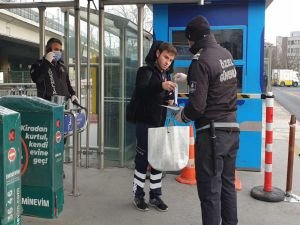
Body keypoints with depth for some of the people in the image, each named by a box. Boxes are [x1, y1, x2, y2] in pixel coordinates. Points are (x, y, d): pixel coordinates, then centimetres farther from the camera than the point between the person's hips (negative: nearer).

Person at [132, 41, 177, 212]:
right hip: (145, 123, -6)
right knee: (143, 159, 1)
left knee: (158, 159, 11)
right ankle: (138, 195, 15)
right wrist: (161, 85, -47)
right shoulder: (145, 71, -9)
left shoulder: (167, 75, 14)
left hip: (160, 123, 7)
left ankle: (155, 195, 22)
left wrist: (171, 100, 1)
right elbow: (140, 90, -30)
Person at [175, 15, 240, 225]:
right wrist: (188, 77, 35)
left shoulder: (201, 61, -16)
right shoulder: (227, 54, 8)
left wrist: (182, 115, 0)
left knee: (210, 190, 2)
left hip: (212, 133, -8)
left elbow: (197, 106, -19)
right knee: (227, 185, 17)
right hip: (232, 130, 8)